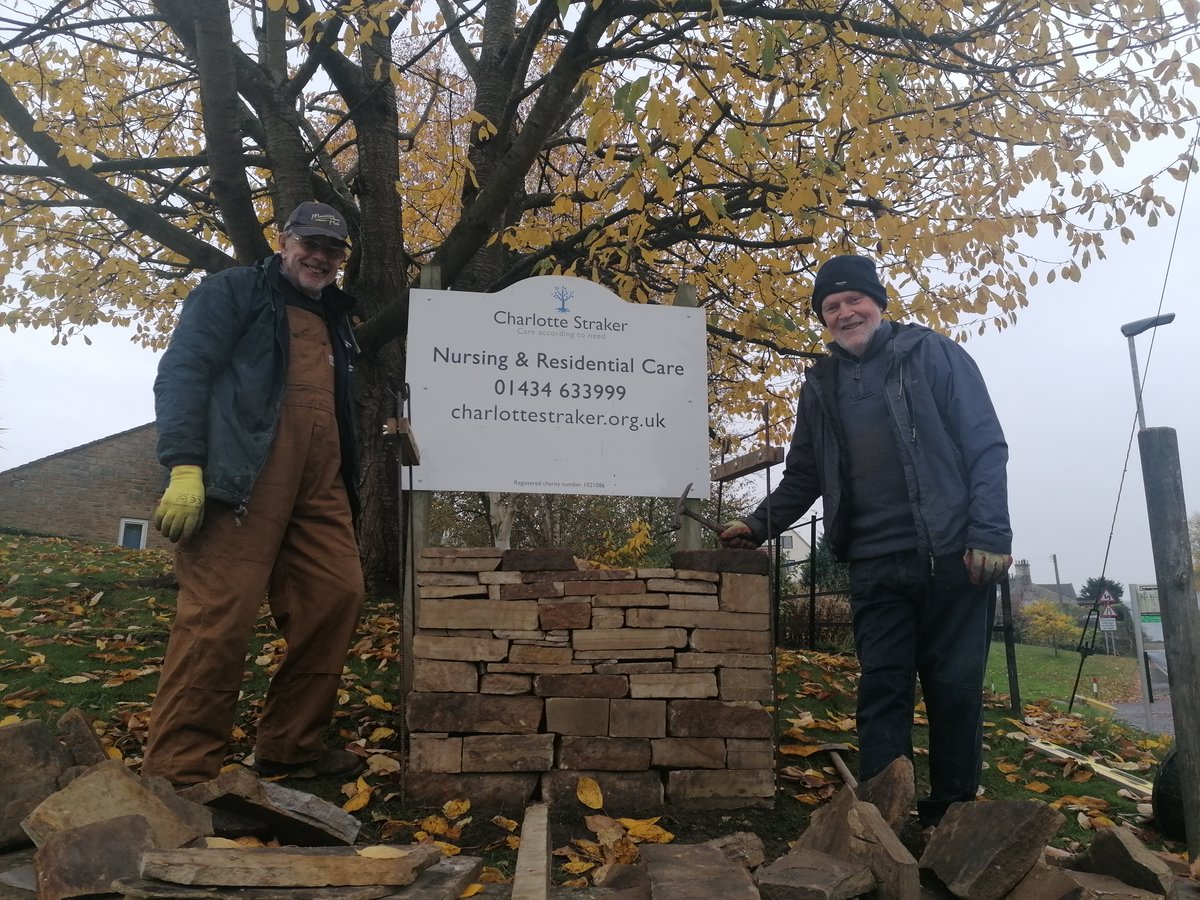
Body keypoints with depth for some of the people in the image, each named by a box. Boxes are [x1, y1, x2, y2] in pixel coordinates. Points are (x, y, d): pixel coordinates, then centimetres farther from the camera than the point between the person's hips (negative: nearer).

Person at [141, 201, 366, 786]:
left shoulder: (333, 320, 29)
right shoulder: (234, 292, 8)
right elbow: (181, 371, -5)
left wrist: (346, 488, 22)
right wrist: (183, 466, -17)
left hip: (319, 481, 7)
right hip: (245, 475, -7)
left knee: (338, 595, 0)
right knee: (221, 613, -13)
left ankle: (290, 745, 12)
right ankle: (177, 773, -5)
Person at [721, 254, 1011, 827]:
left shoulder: (931, 354, 1)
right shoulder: (820, 386, 14)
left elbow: (985, 445, -4)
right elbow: (803, 477, 18)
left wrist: (989, 534, -13)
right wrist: (758, 526, 5)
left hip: (953, 556, -3)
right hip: (875, 565, 3)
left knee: (955, 688, 5)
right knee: (882, 690, 3)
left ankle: (952, 814, 20)